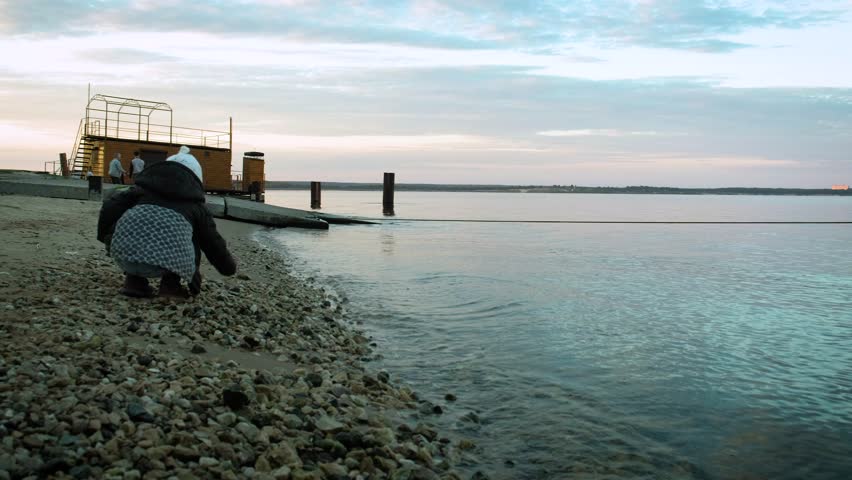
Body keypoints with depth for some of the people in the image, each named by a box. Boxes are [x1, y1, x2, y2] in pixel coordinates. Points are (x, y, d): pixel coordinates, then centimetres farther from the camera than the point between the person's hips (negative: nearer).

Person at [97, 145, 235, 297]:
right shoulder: (195, 205, 28)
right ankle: (171, 283, 18)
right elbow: (214, 242, 35)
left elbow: (111, 206, 20)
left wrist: (105, 236, 38)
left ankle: (134, 280, 22)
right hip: (170, 258, -1)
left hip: (125, 252, 1)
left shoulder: (144, 187, 30)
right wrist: (229, 266, 53)